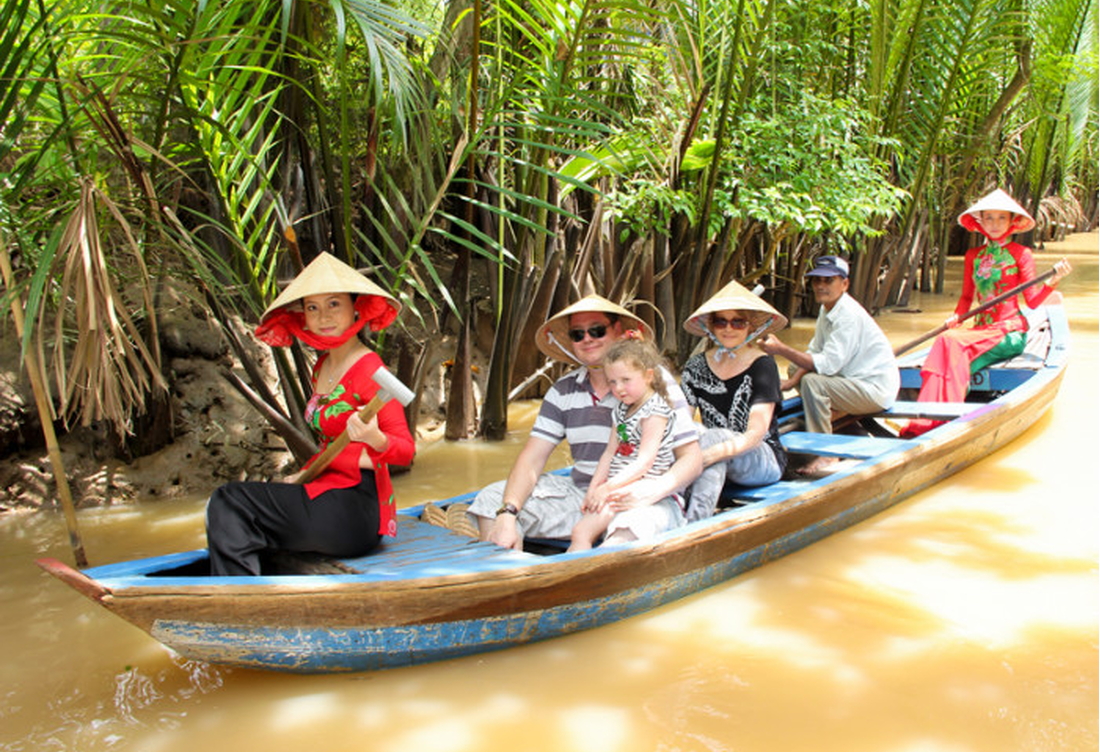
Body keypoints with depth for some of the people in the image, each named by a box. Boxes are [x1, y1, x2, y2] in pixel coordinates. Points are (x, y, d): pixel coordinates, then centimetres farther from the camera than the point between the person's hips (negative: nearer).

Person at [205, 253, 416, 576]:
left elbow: (406, 450, -19)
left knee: (230, 503, -9)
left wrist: (375, 439, -39)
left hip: (355, 510, -8)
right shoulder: (322, 367, 11)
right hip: (329, 493, 8)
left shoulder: (369, 370, -15)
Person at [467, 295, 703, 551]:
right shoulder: (564, 390, 8)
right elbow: (532, 458, 1)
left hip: (642, 500, -5)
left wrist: (657, 489, -29)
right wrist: (507, 513, -17)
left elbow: (692, 458, -7)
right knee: (493, 498, -10)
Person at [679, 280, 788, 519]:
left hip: (765, 461, -3)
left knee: (713, 436, -33)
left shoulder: (762, 365, -8)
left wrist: (715, 452, -37)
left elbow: (756, 433, -19)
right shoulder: (697, 366, 5)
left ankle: (694, 524, -46)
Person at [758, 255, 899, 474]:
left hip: (877, 389, -10)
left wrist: (780, 348, -33)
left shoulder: (849, 315, -24)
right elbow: (814, 351, 6)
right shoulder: (827, 309, 6)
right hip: (854, 379, 10)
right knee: (796, 369, 13)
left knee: (813, 382, -30)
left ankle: (826, 454, -20)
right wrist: (793, 380, -11)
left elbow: (828, 364, -30)